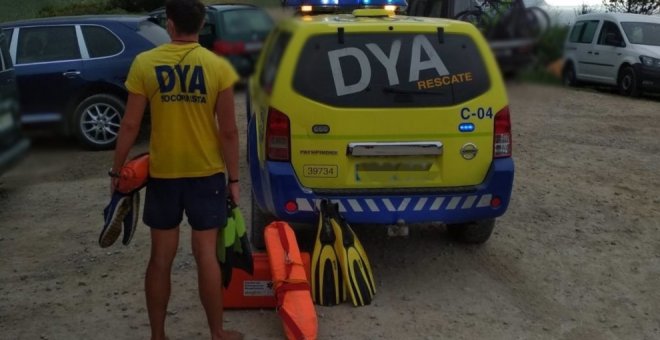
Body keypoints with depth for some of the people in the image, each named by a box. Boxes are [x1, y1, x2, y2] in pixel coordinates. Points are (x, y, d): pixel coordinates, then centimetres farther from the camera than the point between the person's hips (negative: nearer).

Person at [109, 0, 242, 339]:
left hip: (162, 173, 1)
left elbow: (130, 125, -5)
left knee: (161, 257, 10)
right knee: (206, 254, 8)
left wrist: (116, 170, 7)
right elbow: (229, 130, -8)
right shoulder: (218, 67, -8)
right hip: (207, 172, -1)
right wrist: (234, 178, 1)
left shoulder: (144, 64, -7)